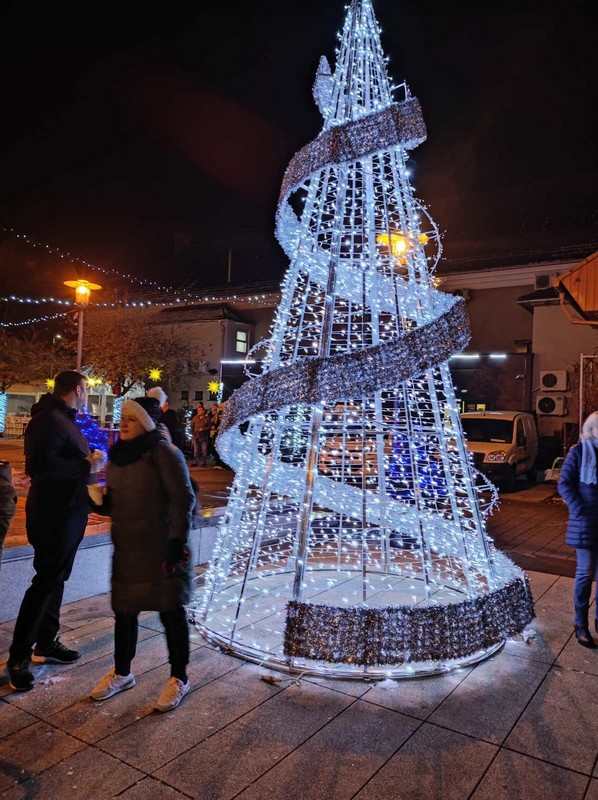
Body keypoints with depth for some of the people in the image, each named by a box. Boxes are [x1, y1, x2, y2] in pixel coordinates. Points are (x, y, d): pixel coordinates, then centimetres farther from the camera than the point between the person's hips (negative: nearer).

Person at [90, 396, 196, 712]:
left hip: (160, 549, -7)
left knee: (170, 611, 6)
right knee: (123, 610, 18)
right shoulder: (118, 454, 9)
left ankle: (179, 679, 23)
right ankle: (121, 673, 39)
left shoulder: (163, 452, -14)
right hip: (126, 547, 7)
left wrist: (177, 539, -20)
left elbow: (183, 498, -17)